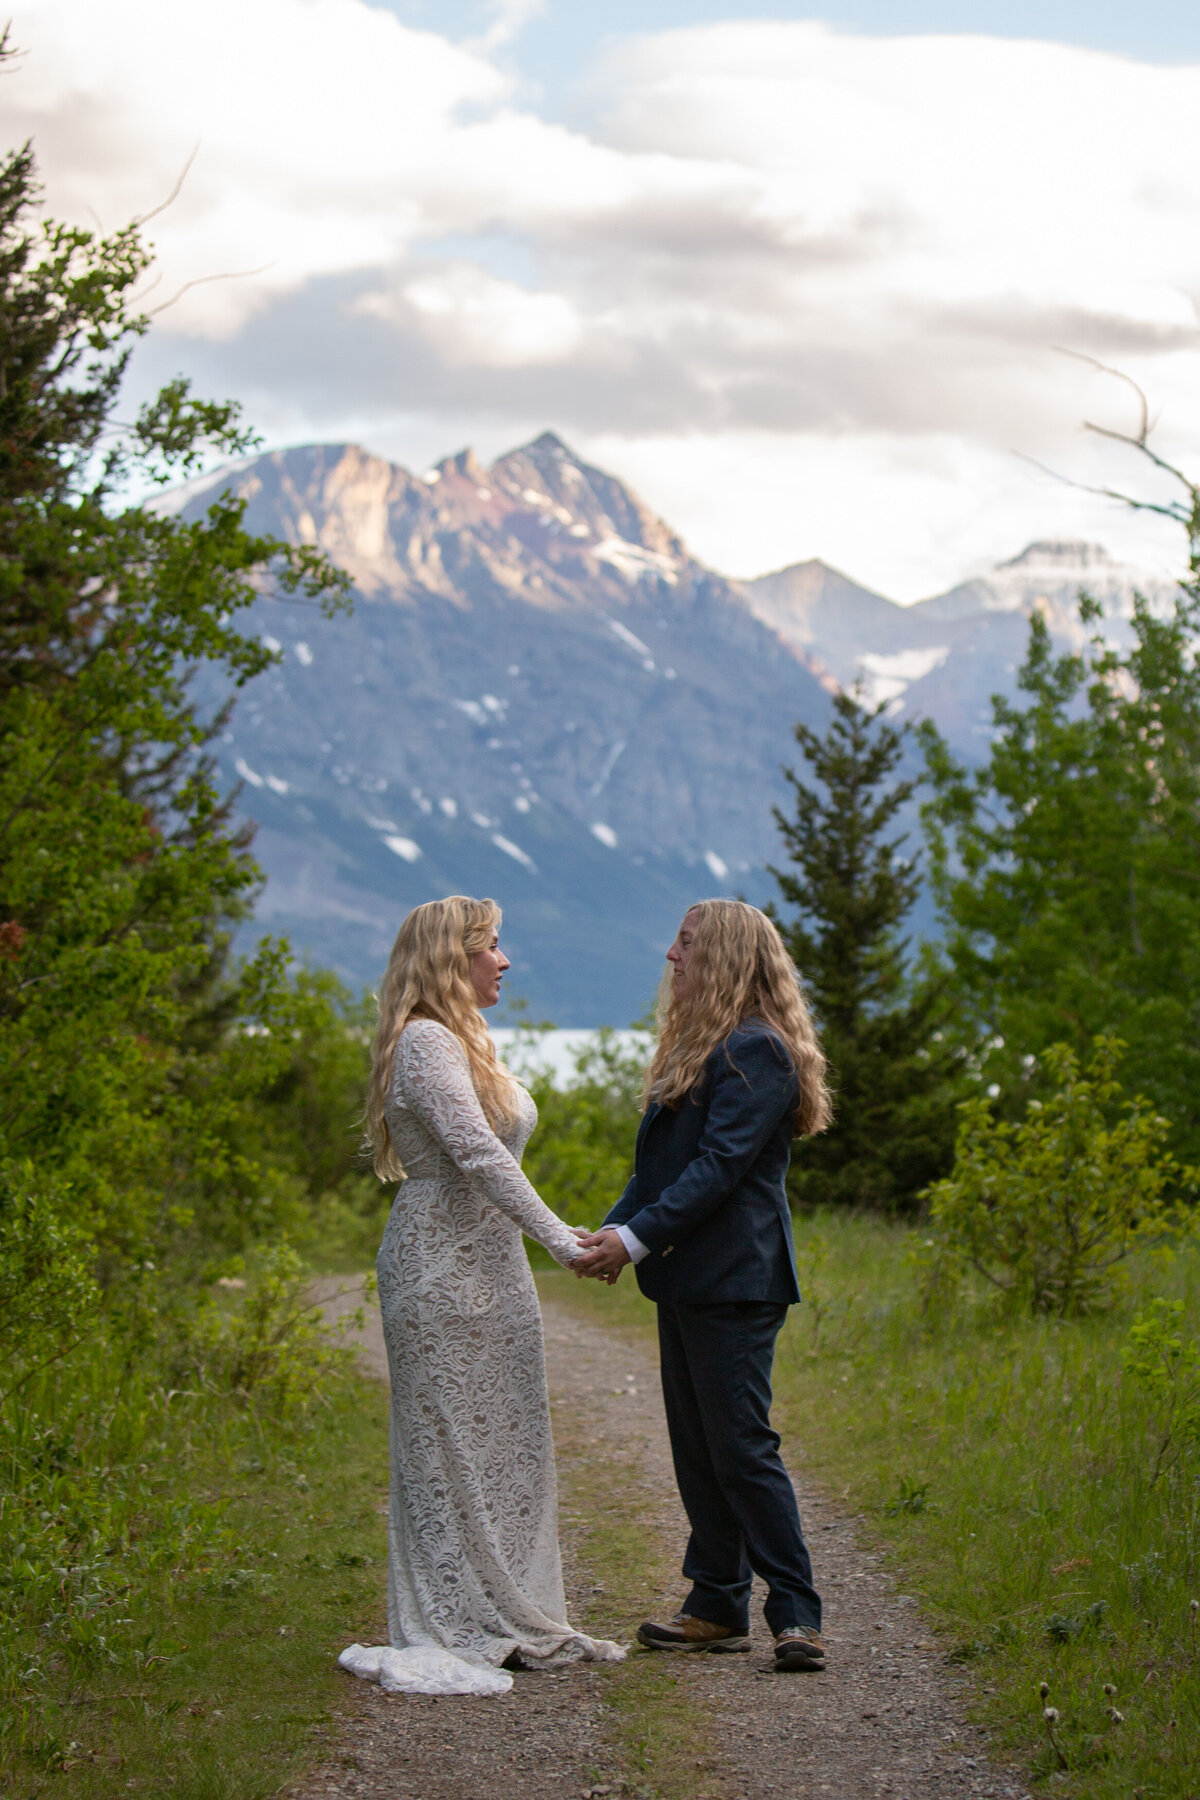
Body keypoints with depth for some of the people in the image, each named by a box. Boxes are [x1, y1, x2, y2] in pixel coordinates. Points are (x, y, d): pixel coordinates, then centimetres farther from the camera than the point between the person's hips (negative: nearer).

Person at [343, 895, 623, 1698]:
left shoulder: (466, 1042, 18)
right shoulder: (425, 1044, -15)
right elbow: (477, 1153, -23)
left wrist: (558, 1238, 15)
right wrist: (557, 1238, -24)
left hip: (486, 1267, 10)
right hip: (442, 1270, -10)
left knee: (504, 1446, 13)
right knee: (448, 1449, -5)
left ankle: (507, 1621, 20)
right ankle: (441, 1637, 1)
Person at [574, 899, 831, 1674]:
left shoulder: (757, 1051, -13)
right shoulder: (697, 1047, 18)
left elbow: (721, 1165, -19)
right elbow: (660, 1158, 18)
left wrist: (636, 1237, -21)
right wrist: (615, 1229, 4)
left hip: (734, 1282, -10)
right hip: (686, 1280, 10)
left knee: (742, 1448, -9)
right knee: (697, 1449, 12)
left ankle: (798, 1615, -4)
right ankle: (718, 1608, 19)